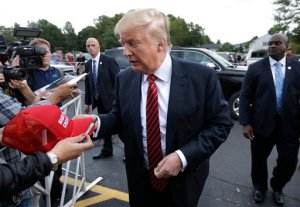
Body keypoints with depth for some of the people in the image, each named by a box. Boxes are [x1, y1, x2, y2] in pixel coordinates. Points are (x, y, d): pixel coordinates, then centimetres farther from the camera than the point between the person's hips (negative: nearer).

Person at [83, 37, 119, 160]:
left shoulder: (109, 61, -10)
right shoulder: (88, 64, 8)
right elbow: (88, 84, 12)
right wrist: (87, 102, 10)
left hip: (111, 99, -6)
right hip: (99, 100, 6)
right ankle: (107, 151, 30)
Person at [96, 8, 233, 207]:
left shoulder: (202, 76, -17)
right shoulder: (124, 79, -6)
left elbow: (221, 123, -12)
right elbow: (119, 118, 3)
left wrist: (183, 156, -22)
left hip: (184, 179, -2)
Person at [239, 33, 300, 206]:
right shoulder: (255, 68, -2)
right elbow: (245, 97, -4)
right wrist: (245, 123, -11)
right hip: (262, 122, -1)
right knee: (259, 159, 13)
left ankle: (277, 187, 39)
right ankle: (259, 187, 41)